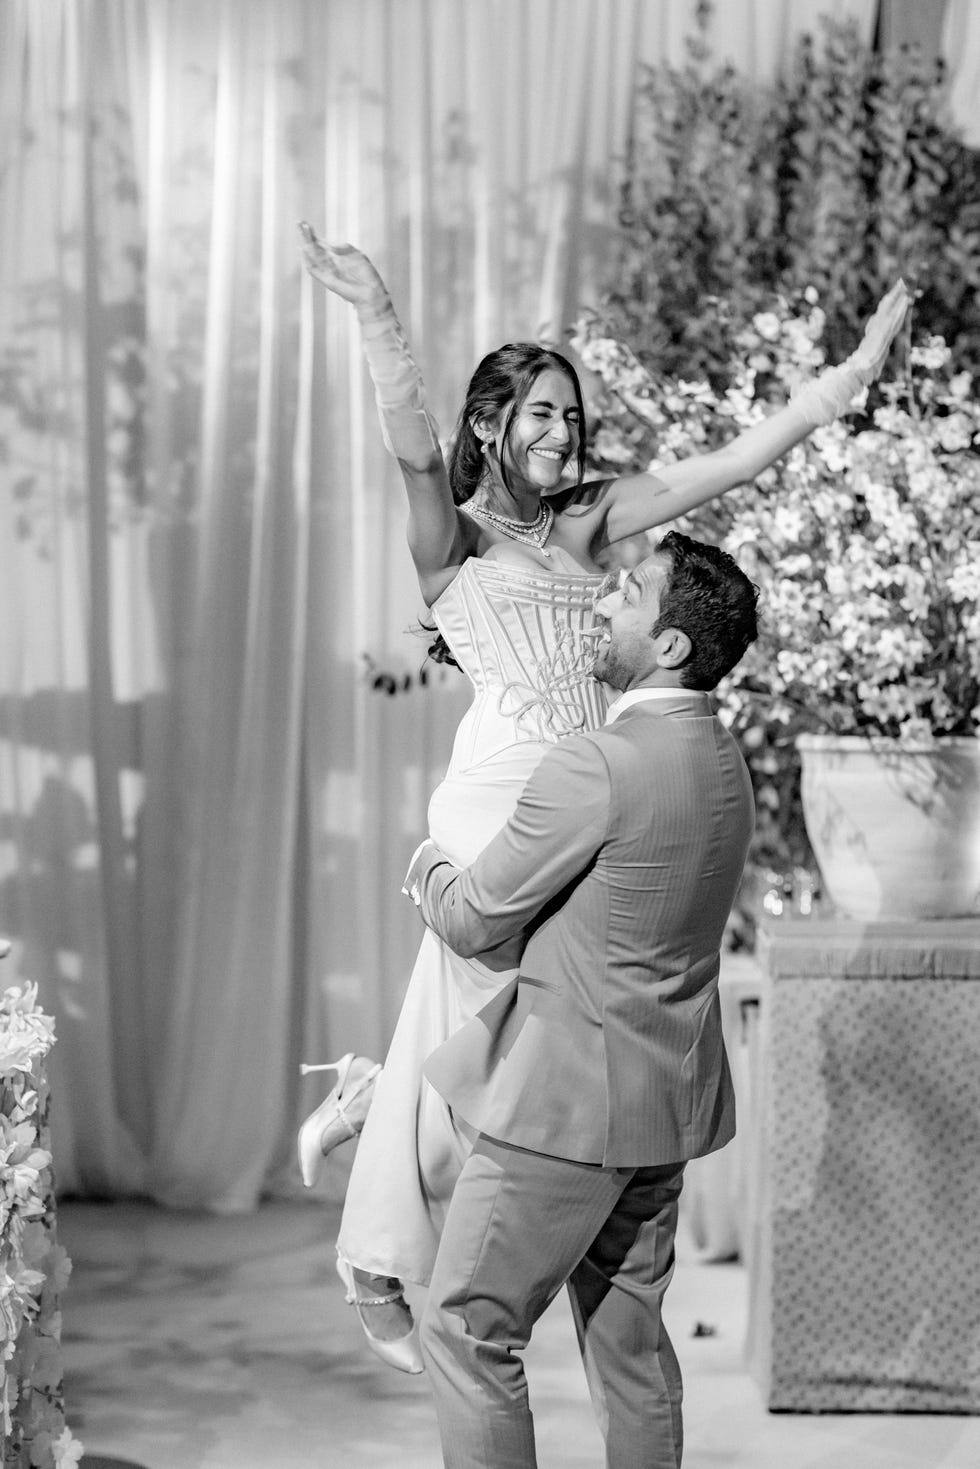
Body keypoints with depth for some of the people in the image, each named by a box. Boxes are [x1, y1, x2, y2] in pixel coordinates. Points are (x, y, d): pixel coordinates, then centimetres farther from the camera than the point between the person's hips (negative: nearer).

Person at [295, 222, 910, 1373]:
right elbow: (411, 448, -20)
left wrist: (857, 370, 8)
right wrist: (376, 319, -35)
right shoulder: (451, 537, 1)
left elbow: (735, 460, 12)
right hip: (500, 794, -6)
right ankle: (377, 1270, 21)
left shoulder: (588, 523, 15)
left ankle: (364, 1103, 37)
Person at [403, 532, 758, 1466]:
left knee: (466, 1329, 1)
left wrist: (426, 865, 10)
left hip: (570, 1100, -9)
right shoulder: (724, 761, 6)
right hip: (668, 1102, 9)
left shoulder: (595, 767, -22)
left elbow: (472, 922, -13)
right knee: (628, 1338, 17)